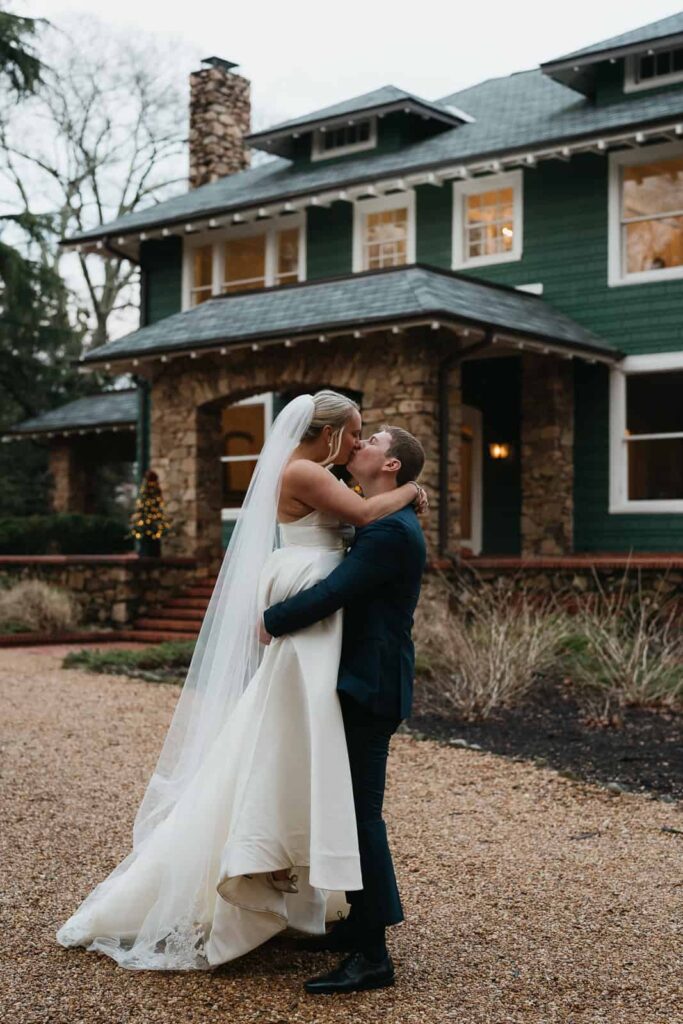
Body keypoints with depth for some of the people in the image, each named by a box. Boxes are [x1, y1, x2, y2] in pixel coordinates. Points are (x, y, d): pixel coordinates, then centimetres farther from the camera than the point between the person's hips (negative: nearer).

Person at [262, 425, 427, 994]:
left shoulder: (391, 531, -18)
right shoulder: (383, 525, 16)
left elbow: (330, 594, -23)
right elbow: (342, 591, 21)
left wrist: (272, 622, -9)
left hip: (369, 689, -10)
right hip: (362, 684, 11)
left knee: (361, 813, -7)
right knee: (353, 808, 17)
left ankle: (372, 956, 0)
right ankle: (361, 924, 29)